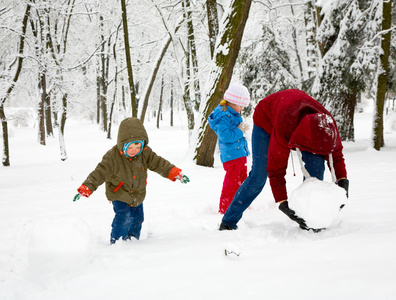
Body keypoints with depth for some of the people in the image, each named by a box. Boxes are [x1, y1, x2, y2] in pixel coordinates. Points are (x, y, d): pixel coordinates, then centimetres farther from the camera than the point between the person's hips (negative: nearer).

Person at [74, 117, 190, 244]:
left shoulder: (145, 153, -11)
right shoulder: (112, 157, -25)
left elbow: (159, 163, -5)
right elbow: (99, 173, -25)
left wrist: (176, 173, -13)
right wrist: (85, 189, -32)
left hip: (137, 195, 5)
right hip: (119, 195, -5)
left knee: (137, 218, 14)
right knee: (124, 217, -19)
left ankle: (132, 239, 36)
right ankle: (116, 242, -3)